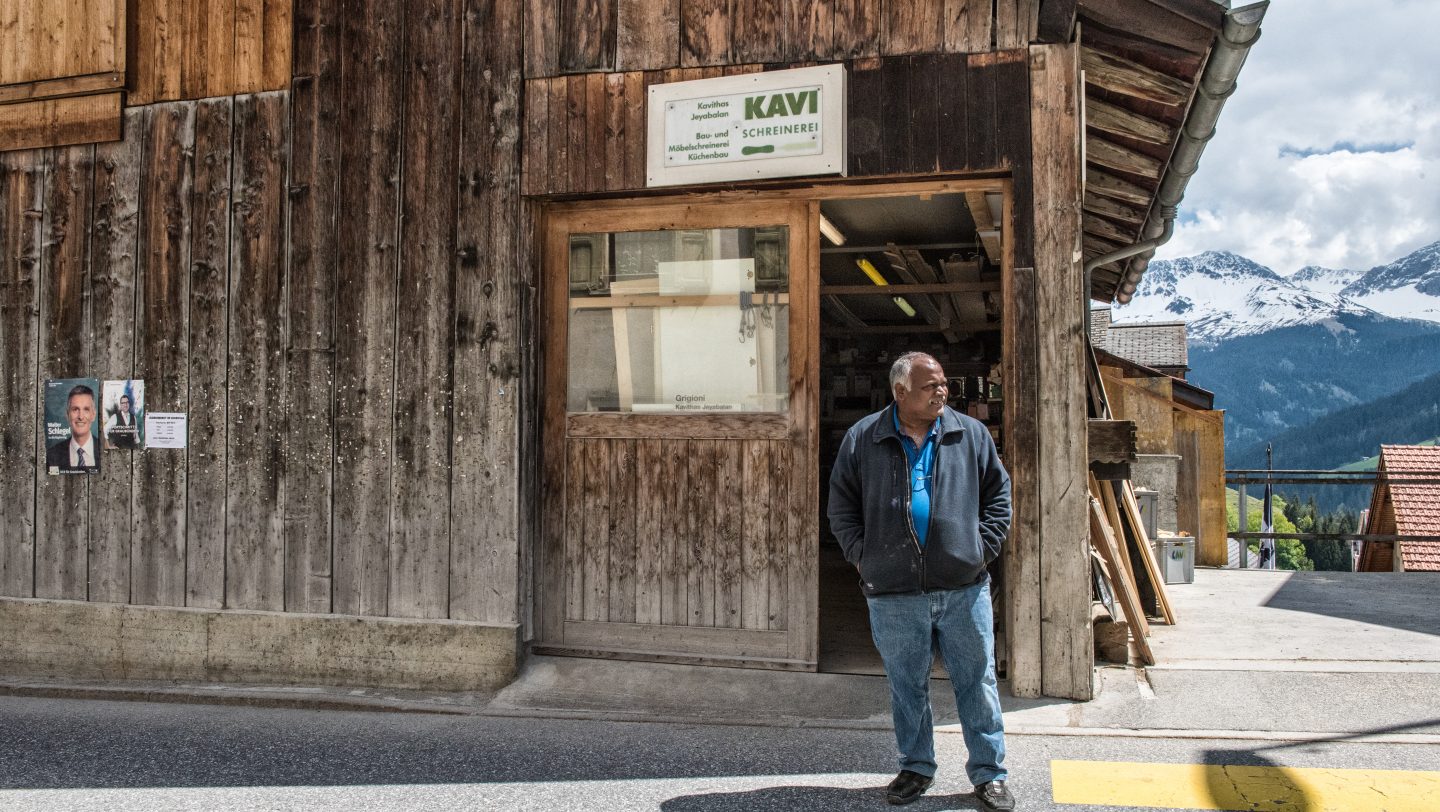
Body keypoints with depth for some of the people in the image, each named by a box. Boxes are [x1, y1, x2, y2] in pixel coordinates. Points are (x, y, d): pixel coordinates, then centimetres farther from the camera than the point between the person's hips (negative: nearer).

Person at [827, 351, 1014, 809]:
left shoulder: (971, 435, 5)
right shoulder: (863, 440, 2)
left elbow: (998, 494, 11)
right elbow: (842, 505, 7)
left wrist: (983, 548, 2)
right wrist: (863, 555, -1)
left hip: (964, 588, 1)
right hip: (893, 595, 0)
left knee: (978, 684, 7)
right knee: (906, 688, 12)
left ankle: (990, 774, 21)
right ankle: (916, 768, 29)